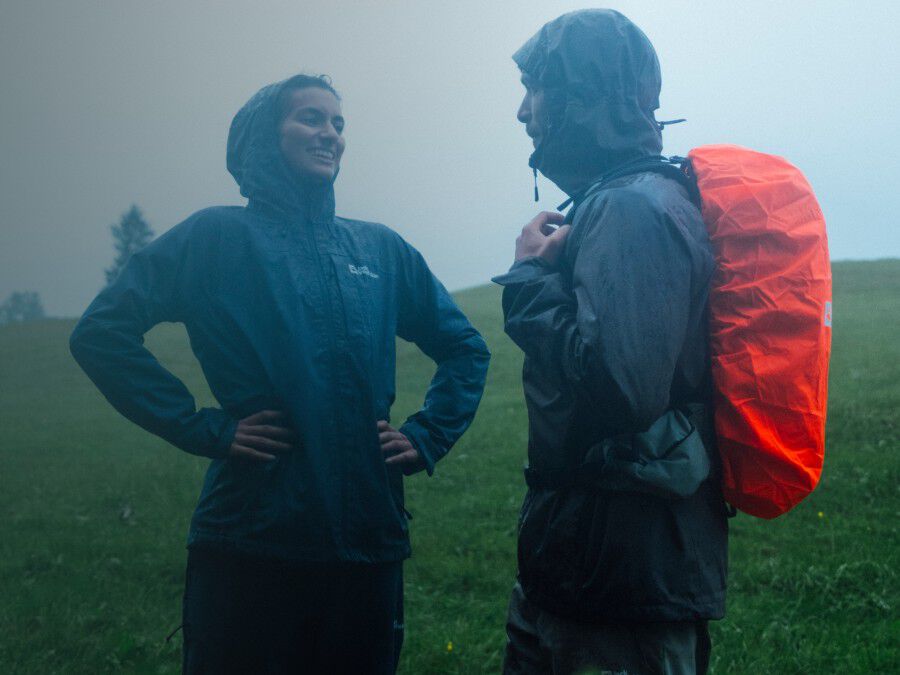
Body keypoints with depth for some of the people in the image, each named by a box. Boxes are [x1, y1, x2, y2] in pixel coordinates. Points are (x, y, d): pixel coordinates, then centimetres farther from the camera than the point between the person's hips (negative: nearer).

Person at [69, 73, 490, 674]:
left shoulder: (382, 250, 12)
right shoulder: (219, 237, -1)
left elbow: (465, 348, 20)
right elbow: (101, 332, -9)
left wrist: (426, 439, 7)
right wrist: (202, 428, -12)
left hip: (369, 543, 4)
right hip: (251, 549, -4)